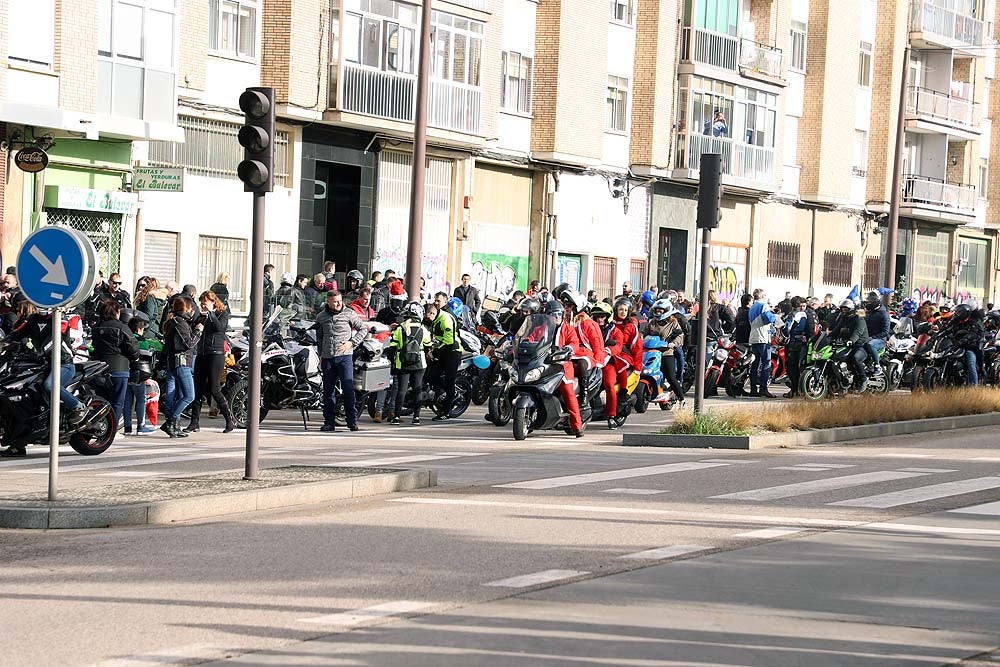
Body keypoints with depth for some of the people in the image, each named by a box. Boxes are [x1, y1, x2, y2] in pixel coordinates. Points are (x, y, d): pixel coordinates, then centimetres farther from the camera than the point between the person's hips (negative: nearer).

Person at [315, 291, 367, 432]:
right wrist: (320, 355, 16)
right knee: (328, 390, 4)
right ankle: (329, 422, 10)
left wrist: (351, 342, -4)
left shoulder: (349, 313, 2)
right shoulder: (321, 317, 12)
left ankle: (352, 420, -4)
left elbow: (363, 329, 7)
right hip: (327, 357, 3)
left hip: (345, 356, -3)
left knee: (348, 388, -9)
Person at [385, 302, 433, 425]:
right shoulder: (423, 330, -1)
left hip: (402, 364, 0)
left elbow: (392, 347, -2)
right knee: (417, 389, 6)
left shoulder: (399, 328, -3)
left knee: (401, 389, 2)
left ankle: (396, 416, -1)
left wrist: (392, 361, 8)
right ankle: (416, 417, 4)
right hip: (419, 364, 0)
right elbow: (428, 347, 9)